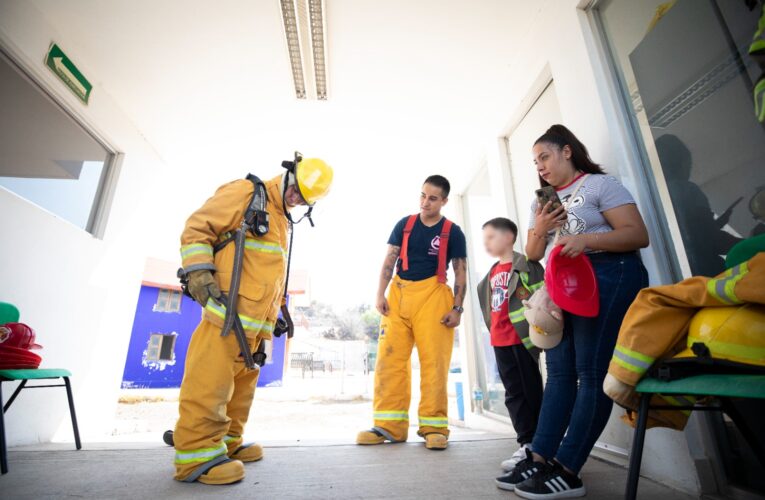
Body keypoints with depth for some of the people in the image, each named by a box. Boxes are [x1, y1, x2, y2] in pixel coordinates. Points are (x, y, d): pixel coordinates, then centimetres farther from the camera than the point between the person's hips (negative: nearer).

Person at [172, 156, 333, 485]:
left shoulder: (283, 222, 24)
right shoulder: (246, 193, -1)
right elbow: (197, 228, -6)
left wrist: (277, 314, 25)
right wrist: (199, 272, -18)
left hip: (257, 320, 9)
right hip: (227, 311, -9)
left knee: (243, 381, 14)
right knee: (211, 380, -7)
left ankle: (227, 442, 25)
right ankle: (197, 454, 3)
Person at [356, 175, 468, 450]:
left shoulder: (453, 232, 5)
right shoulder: (404, 225, 11)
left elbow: (461, 272, 3)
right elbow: (389, 261, 9)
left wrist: (457, 307, -6)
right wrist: (380, 293, -2)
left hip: (433, 296, -2)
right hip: (398, 294, 3)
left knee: (433, 362, -3)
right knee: (389, 359, 0)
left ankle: (433, 426, 9)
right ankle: (390, 426, 9)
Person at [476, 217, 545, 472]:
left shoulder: (526, 264, -5)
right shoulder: (492, 273, 16)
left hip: (522, 338, -7)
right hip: (500, 341, 7)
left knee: (530, 391, 4)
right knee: (514, 393, 11)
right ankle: (527, 444, 22)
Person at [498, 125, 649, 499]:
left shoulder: (600, 185, 0)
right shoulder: (543, 203, 19)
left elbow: (638, 235, -9)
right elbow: (532, 255, 18)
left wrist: (585, 240, -23)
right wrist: (538, 230, -2)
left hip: (607, 278, -7)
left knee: (592, 372, -6)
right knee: (559, 372, 4)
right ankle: (539, 459, 7)